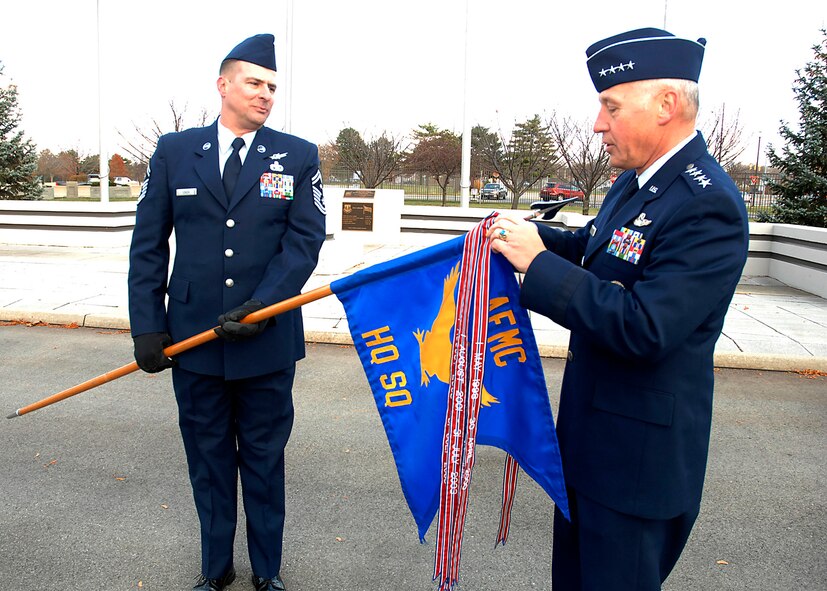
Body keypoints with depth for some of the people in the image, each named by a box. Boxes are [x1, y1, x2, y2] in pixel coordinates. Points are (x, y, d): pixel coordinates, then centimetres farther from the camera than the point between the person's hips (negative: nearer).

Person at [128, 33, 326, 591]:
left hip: (268, 340, -1)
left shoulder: (298, 156, 1)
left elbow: (304, 241, -7)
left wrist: (259, 309, -18)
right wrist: (148, 328, -2)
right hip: (193, 336, 2)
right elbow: (148, 246, 5)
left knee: (264, 459, 12)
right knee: (208, 459, 14)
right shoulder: (174, 151, 4)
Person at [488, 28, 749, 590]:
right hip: (590, 431, 9)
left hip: (638, 452, -9)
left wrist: (537, 261, -26)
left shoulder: (708, 206, -25)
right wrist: (528, 234, 2)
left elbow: (643, 329, -31)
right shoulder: (637, 180, 4)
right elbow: (595, 247, 19)